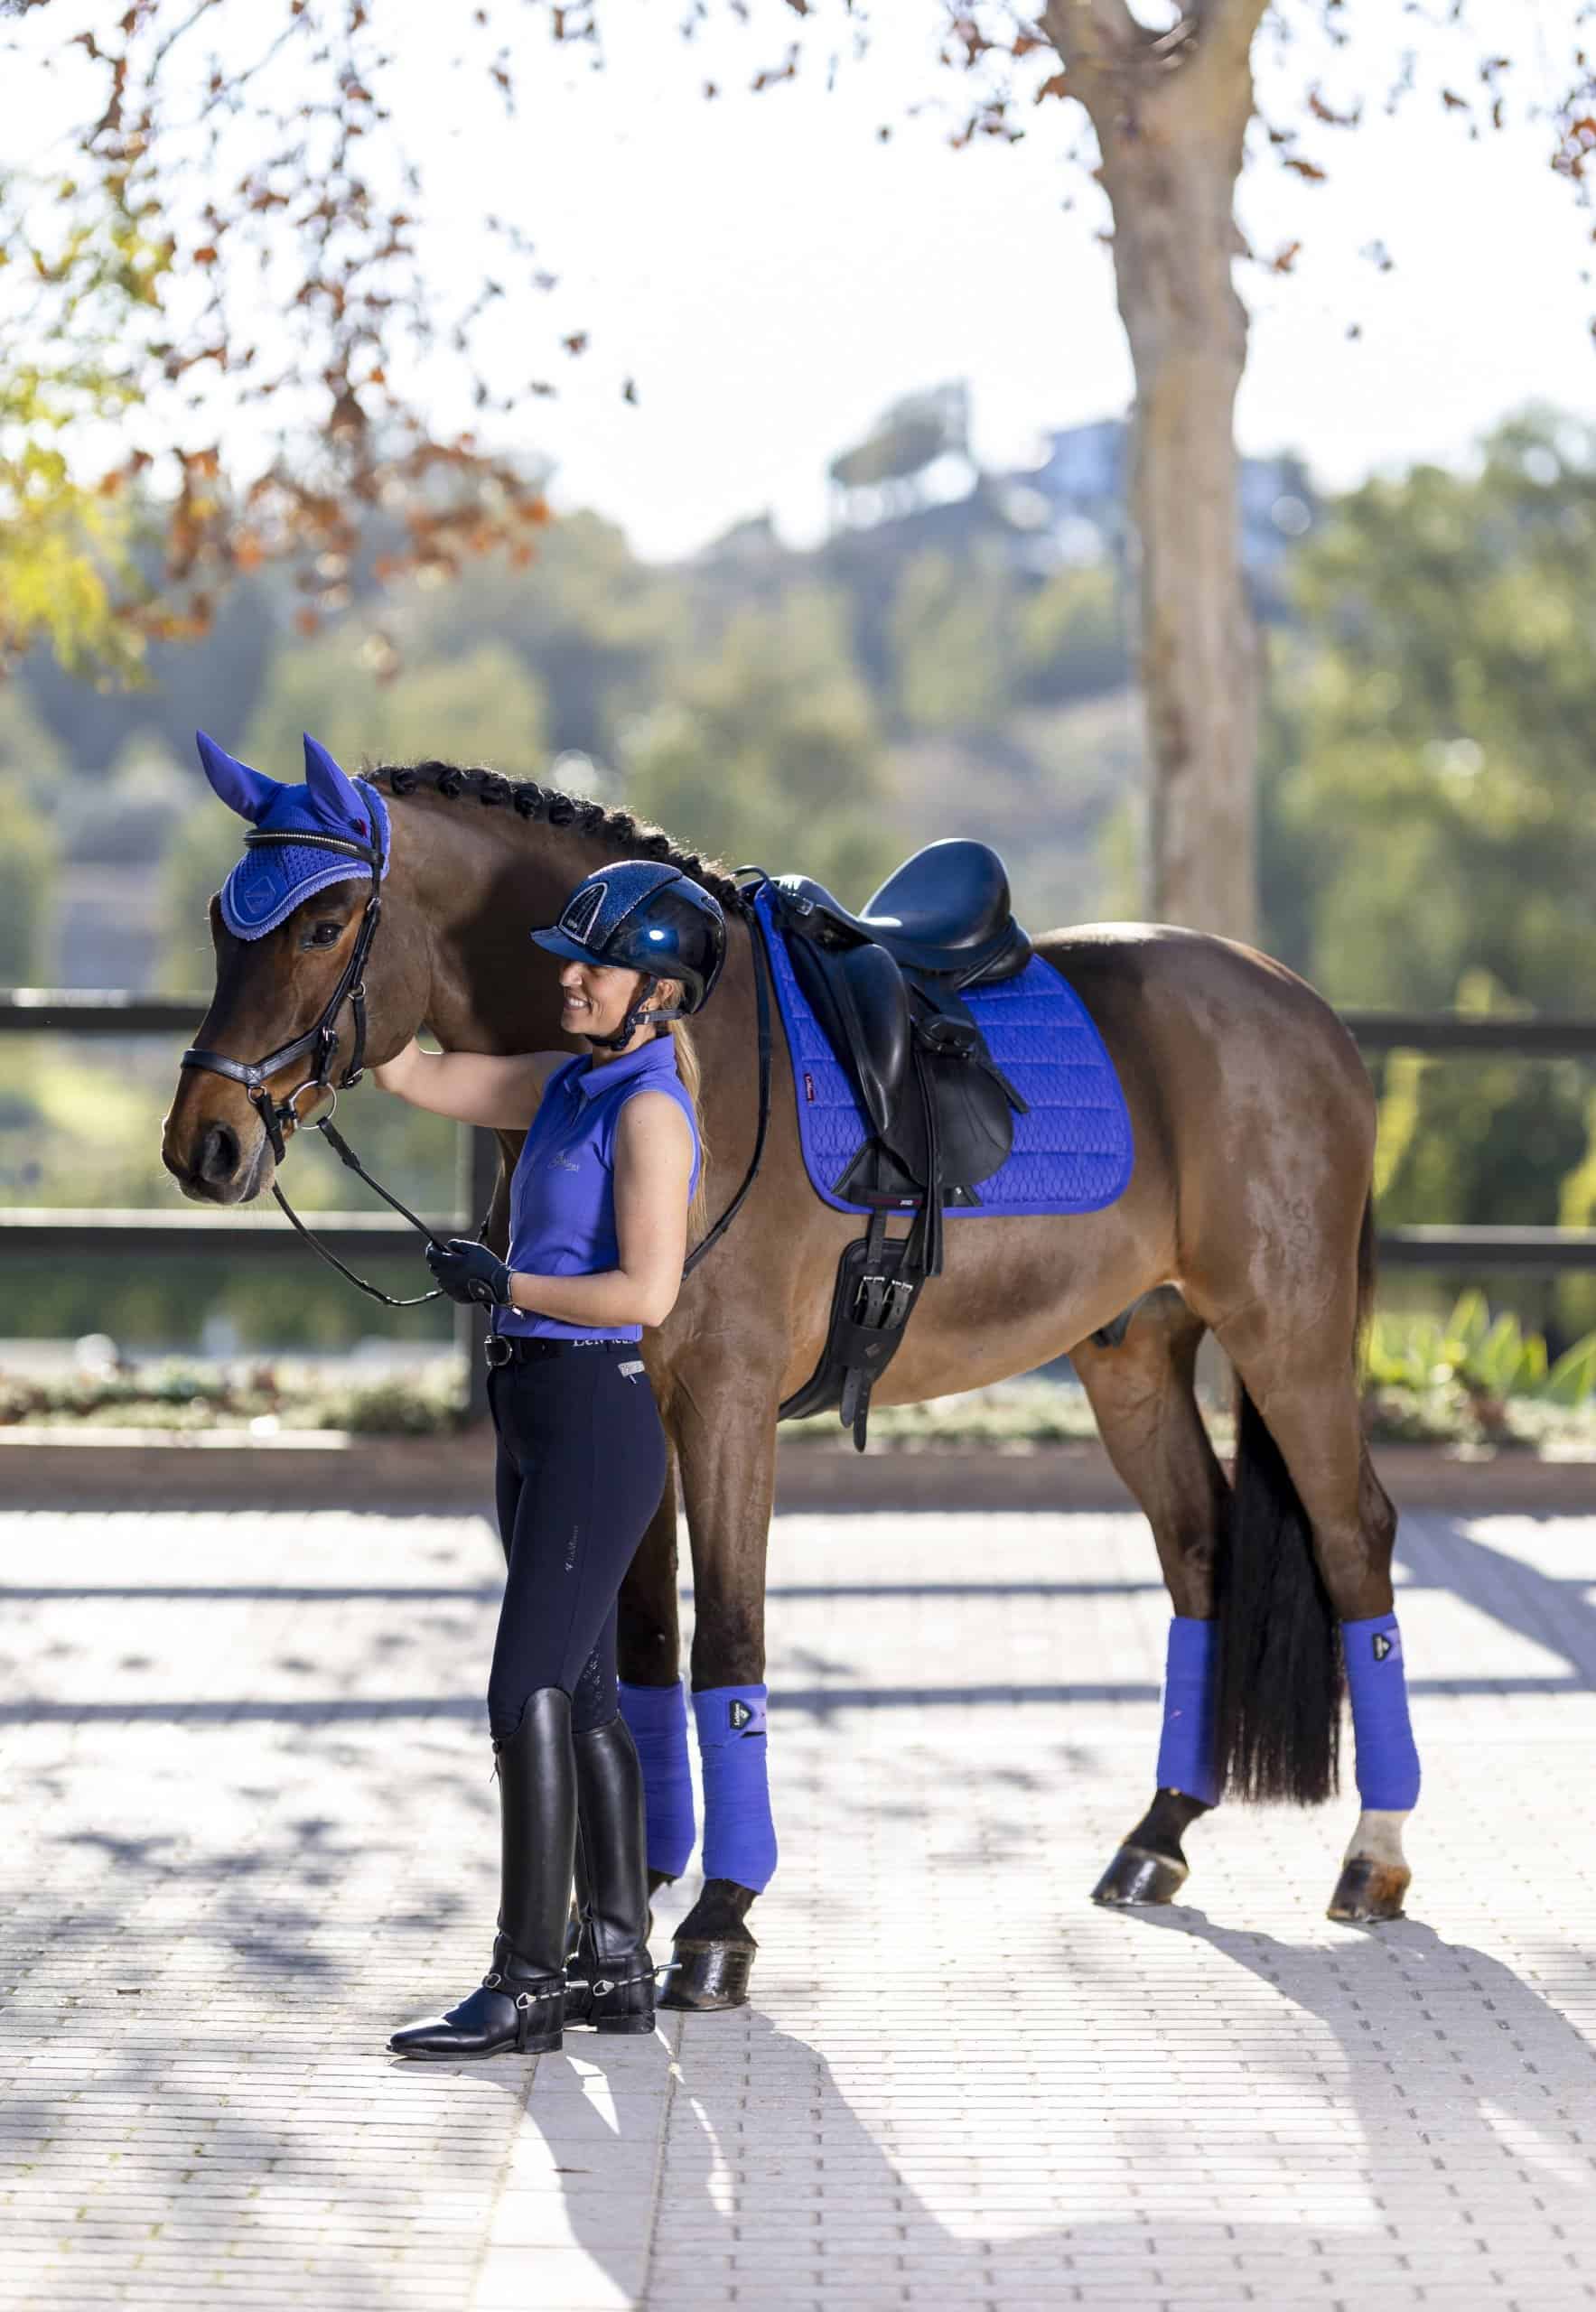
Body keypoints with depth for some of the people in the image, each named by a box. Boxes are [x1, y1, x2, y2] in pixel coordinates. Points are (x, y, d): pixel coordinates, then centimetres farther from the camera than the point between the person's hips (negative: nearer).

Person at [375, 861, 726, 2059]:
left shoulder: (650, 1110, -15)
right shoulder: (569, 1083, 10)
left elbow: (646, 1292, -23)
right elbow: (414, 1075, 15)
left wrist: (505, 1283, -16)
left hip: (596, 1419, -9)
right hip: (539, 1415, 9)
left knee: (530, 1695, -8)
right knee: (582, 1693, 12)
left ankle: (526, 1984, -3)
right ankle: (618, 1968, 19)